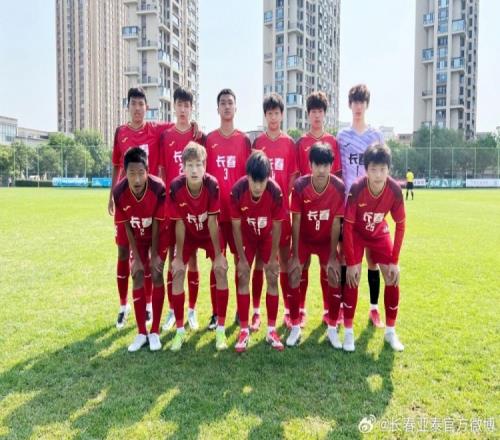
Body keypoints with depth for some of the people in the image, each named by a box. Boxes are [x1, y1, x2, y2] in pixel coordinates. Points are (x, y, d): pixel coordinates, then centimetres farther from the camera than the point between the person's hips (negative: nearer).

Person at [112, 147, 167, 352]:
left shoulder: (158, 188, -34)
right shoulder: (119, 191, -27)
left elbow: (156, 224, -22)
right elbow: (126, 226, -14)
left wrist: (154, 255, -15)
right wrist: (136, 257, -12)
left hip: (158, 235, -2)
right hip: (138, 237, 2)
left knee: (156, 275, -8)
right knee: (137, 277, -3)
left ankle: (155, 332, 3)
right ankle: (141, 332, 7)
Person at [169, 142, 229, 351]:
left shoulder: (212, 185, -31)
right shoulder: (176, 187, -29)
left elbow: (212, 222, -24)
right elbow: (179, 224, -20)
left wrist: (218, 254, -19)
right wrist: (178, 256, -15)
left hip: (210, 234, -1)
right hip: (188, 234, 1)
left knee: (221, 270, -14)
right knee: (177, 272, -10)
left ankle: (220, 330, -3)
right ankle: (180, 330, 4)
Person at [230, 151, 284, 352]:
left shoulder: (275, 191, -32)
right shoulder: (237, 190, -31)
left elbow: (276, 226, -19)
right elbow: (236, 226, -20)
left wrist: (273, 258, -12)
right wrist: (242, 259, -15)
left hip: (267, 236, 0)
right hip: (247, 236, 0)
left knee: (272, 278, -3)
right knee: (243, 277, -6)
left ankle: (271, 330, 8)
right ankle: (244, 330, 3)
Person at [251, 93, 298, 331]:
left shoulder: (289, 143, 6)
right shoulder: (257, 142, 6)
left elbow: (293, 176, 5)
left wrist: (288, 200, -5)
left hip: (282, 207, 0)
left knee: (285, 259, 7)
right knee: (259, 260, 5)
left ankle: (288, 310, 17)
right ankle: (256, 311, 13)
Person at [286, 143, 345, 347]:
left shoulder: (339, 187, -22)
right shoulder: (300, 185, -24)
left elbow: (336, 223, -16)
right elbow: (296, 221, -18)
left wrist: (333, 257, -14)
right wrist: (295, 256, -16)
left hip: (326, 239, 0)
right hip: (304, 238, 0)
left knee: (335, 277, -11)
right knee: (293, 275, -12)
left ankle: (332, 328, 6)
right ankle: (295, 327, 4)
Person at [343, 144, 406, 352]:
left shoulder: (395, 189, -26)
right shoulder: (357, 188, -33)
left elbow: (400, 225, -13)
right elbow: (347, 226, -26)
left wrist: (394, 261, -15)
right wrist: (350, 262, -25)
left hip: (379, 233, 3)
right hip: (356, 233, -3)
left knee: (392, 279, -3)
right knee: (352, 278, -13)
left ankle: (390, 331, 13)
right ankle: (348, 332, 1)